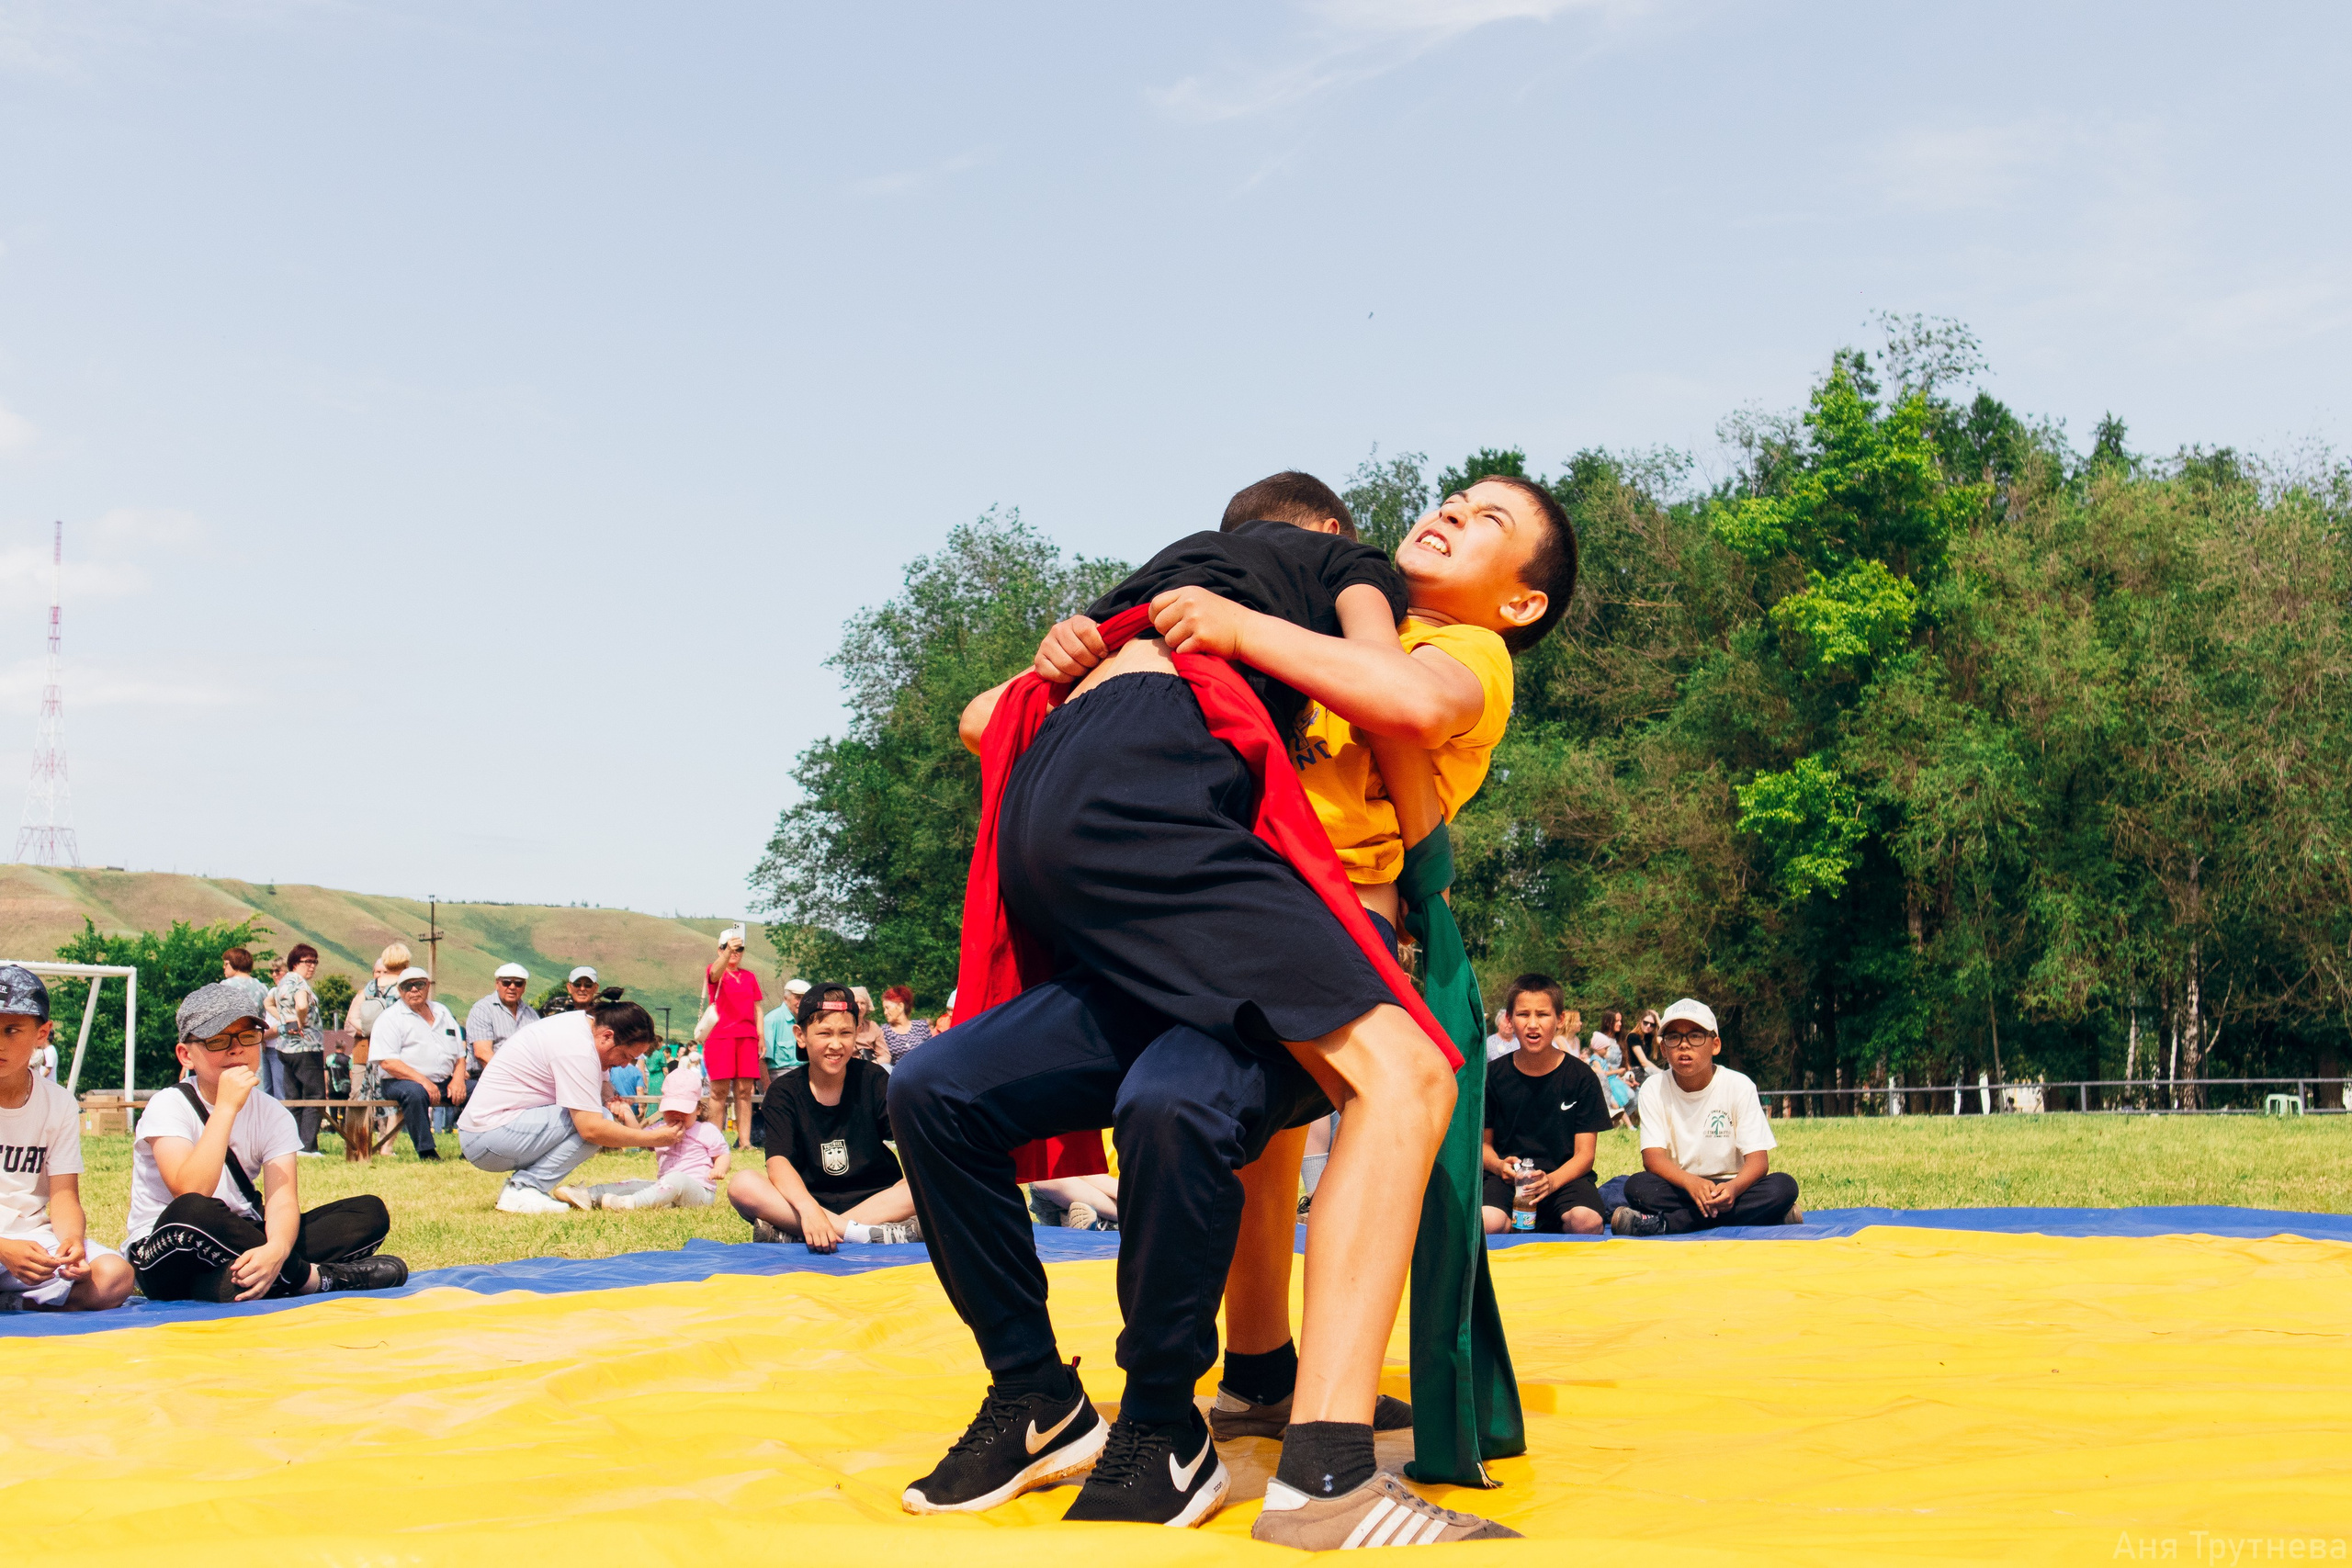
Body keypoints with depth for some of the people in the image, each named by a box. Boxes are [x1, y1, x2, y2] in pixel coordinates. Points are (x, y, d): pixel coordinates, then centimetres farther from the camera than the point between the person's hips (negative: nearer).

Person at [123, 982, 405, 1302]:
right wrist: (226, 1107, -28)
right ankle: (313, 1277, -22)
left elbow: (282, 1200, -14)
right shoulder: (169, 1106, -11)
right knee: (193, 1213, -40)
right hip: (165, 1255, -5)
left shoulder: (272, 1114, 2)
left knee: (370, 1212, -10)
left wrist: (276, 1250, -37)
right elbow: (191, 1194, -29)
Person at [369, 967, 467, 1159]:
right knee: (415, 1093, -39)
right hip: (402, 1082, -6)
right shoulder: (390, 1018, 0)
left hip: (445, 1083, 6)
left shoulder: (442, 1013, 19)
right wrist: (423, 1081, -23)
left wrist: (458, 1079, -3)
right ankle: (426, 1152, -35)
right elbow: (387, 1062, -12)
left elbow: (460, 1054, 19)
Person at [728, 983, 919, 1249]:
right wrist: (808, 1208, -38)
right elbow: (778, 1162, -17)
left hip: (877, 1201, 1)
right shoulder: (783, 1092, -1)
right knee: (741, 1185, -26)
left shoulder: (872, 1080, 2)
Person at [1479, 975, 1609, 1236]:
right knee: (1486, 1223, -33)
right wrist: (1499, 1165, -14)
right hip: (1508, 1177, 0)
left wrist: (1552, 1180, -23)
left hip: (1564, 1176, 0)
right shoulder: (1494, 1075, 5)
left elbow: (1585, 1154, -2)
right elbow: (1484, 1142, 11)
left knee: (1587, 1222, -34)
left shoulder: (1581, 1077, 1)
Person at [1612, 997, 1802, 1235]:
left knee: (1783, 1186, -29)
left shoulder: (1739, 1085, -4)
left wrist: (1733, 1188, -34)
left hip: (1729, 1189, 1)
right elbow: (1652, 1157, -13)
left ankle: (1663, 1224, -29)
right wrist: (1691, 1182, -34)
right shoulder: (1654, 1089, -2)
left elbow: (1758, 1160, -11)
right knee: (1637, 1186, -29)